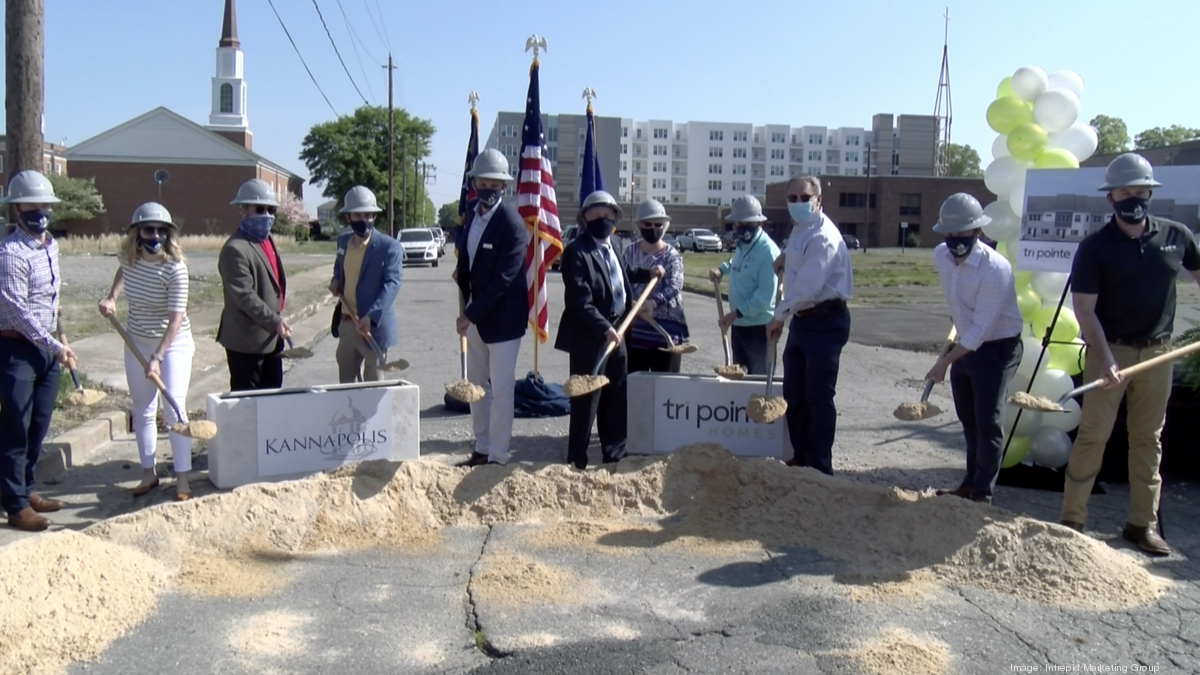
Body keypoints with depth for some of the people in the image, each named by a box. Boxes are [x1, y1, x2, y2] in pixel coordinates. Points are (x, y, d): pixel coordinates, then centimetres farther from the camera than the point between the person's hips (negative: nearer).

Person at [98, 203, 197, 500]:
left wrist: (157, 358, -29)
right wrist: (111, 298, 4)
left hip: (174, 343, -5)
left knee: (173, 409, -10)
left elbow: (176, 319, -24)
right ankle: (149, 474, 20)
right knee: (142, 411, 10)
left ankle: (182, 479, -3)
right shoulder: (129, 258, -7)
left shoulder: (175, 269, -23)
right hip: (137, 342, 6)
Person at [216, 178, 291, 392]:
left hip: (270, 337, 9)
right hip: (247, 339, -9)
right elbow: (244, 296, -23)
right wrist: (275, 321, -23)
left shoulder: (267, 239, 12)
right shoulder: (235, 249, -18)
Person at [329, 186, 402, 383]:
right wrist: (336, 281, 3)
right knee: (345, 382, 15)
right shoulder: (343, 241, 9)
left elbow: (392, 283, -20)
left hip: (373, 326, -6)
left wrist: (371, 316, -32)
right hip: (345, 323, 6)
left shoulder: (389, 246, -12)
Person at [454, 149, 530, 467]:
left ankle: (497, 456, 9)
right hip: (474, 312, 8)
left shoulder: (512, 225, -18)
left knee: (501, 388, -1)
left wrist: (471, 314, -21)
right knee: (475, 384, 15)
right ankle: (482, 449, 27)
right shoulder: (472, 212, 5)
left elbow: (503, 280, -22)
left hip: (502, 316, -8)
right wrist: (461, 274, 6)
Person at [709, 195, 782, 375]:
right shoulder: (742, 246, 8)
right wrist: (722, 269, 14)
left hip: (758, 327, -8)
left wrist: (735, 313, -26)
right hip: (738, 324, 9)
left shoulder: (768, 251, -19)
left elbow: (765, 297, -23)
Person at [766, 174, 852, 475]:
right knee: (794, 394, 13)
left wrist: (778, 317, -17)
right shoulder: (799, 229, 12)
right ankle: (802, 457, 25)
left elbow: (807, 287, -25)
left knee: (818, 395, -5)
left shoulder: (823, 236, -19)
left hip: (825, 322, -10)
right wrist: (784, 258, 17)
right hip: (801, 319, 10)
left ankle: (820, 467, 4)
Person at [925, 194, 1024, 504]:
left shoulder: (995, 269, -27)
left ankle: (982, 495, 4)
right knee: (969, 421, 16)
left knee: (988, 423, -5)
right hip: (966, 344, 7)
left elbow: (981, 329, -28)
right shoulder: (940, 256, -6)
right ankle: (970, 483, 29)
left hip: (997, 349, -7)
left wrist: (945, 361, -28)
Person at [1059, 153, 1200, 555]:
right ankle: (1072, 519, 7)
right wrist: (1105, 360, -21)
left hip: (1157, 353, 4)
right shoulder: (1095, 247, -7)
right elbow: (1084, 310, -11)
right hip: (1109, 351, -3)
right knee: (1093, 436, -2)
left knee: (1148, 439, 11)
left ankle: (1143, 523, 20)